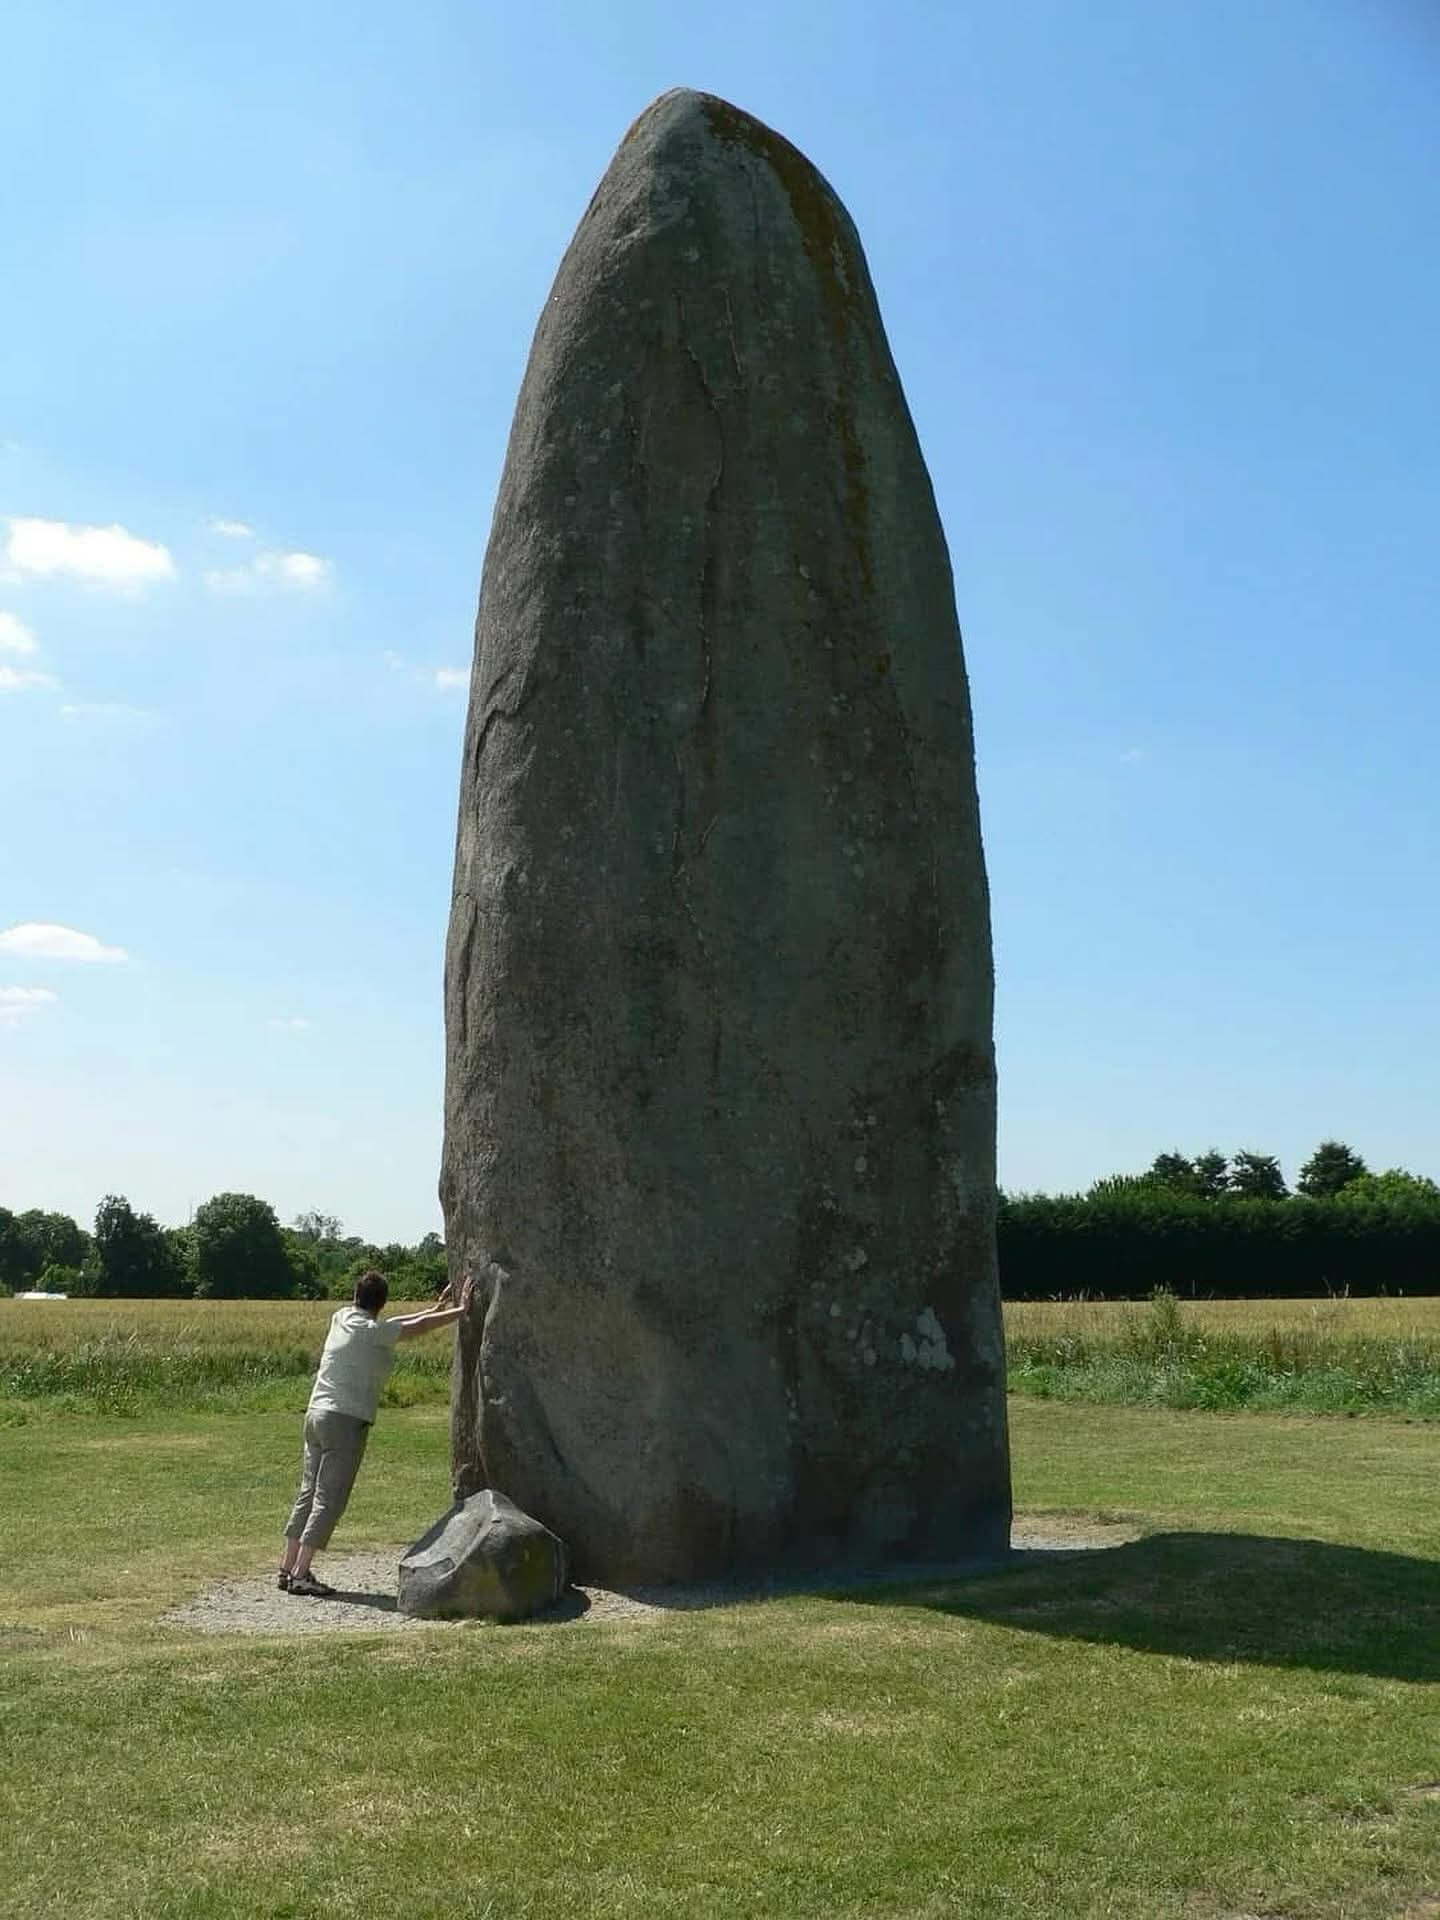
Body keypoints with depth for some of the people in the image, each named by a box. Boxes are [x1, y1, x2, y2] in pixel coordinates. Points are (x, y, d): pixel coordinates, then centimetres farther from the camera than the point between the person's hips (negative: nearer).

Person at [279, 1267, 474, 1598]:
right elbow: (417, 1326, -9)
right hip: (345, 1421, -8)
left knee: (308, 1494, 12)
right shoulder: (371, 1331, -11)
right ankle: (300, 1575, -7)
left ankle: (288, 1569, 15)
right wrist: (461, 1310, 0)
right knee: (329, 1500, -5)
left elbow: (396, 1323, 19)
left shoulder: (341, 1318, 10)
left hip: (316, 1414, 8)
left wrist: (437, 1308, 23)